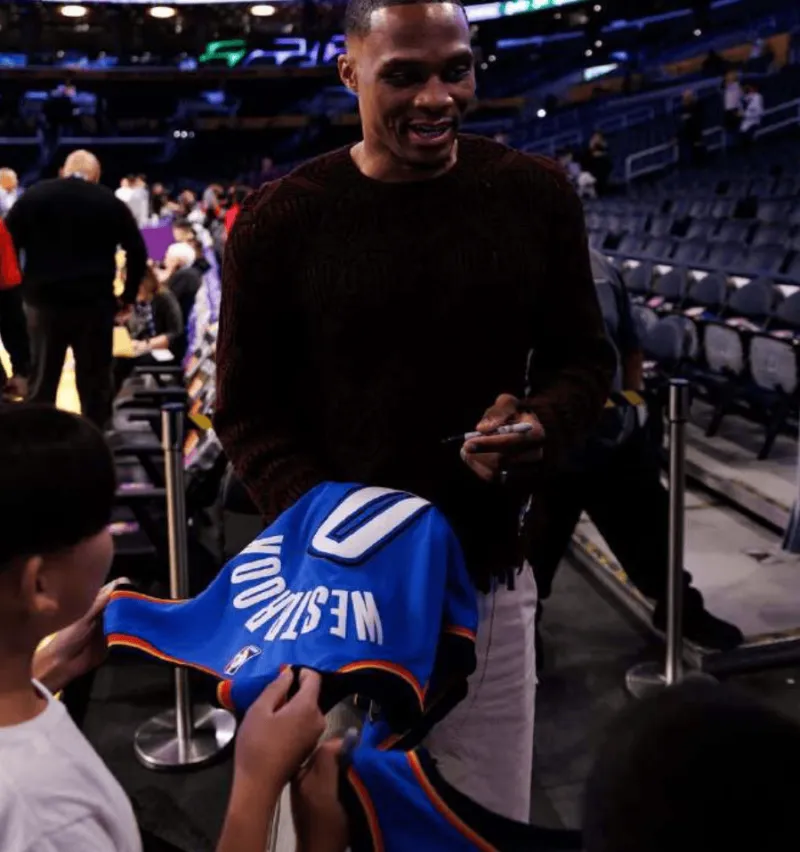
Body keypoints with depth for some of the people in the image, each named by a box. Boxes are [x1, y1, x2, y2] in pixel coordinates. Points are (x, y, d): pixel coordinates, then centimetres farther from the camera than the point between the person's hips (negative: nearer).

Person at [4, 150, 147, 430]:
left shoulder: (34, 195, 6)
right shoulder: (111, 203, 4)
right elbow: (137, 252, 3)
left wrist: (22, 289, 11)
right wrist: (128, 295, 12)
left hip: (45, 301, 1)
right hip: (95, 303, -1)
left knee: (42, 384, 11)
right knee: (96, 384, 6)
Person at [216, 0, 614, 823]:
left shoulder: (535, 193, 0)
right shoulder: (279, 221, -7)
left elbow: (584, 358, 8)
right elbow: (247, 411, -2)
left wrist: (541, 425, -15)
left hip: (488, 581, 2)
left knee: (492, 825, 17)